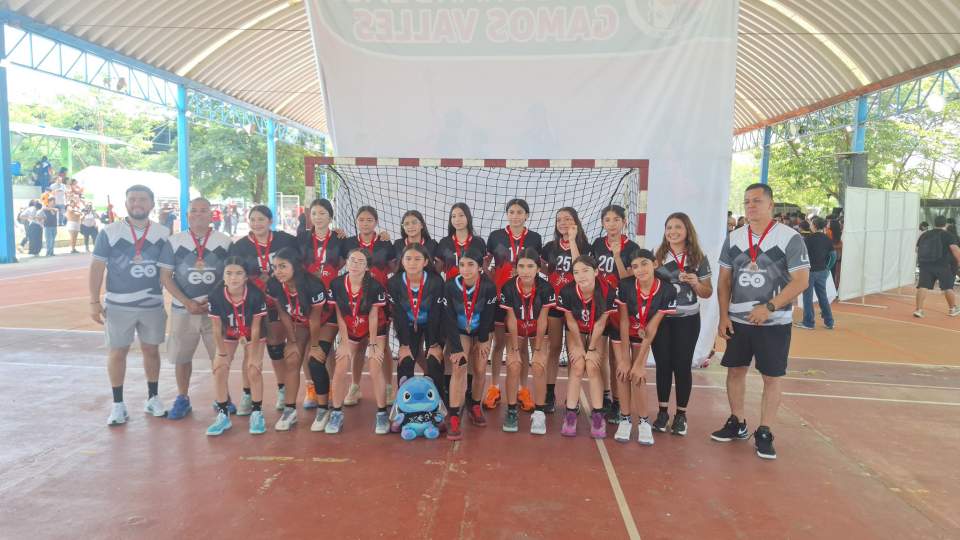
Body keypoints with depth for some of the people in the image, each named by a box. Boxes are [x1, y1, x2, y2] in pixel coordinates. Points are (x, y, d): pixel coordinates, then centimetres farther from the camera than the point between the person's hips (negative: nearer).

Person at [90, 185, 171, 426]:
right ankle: (118, 404, 17)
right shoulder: (109, 232, -3)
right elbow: (97, 267, -3)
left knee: (151, 350, 11)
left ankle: (152, 398, 25)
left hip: (153, 304, 2)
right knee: (118, 352, 5)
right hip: (118, 305, -1)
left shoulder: (163, 233, 2)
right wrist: (94, 301, -8)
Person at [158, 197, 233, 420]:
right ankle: (182, 399, 26)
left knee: (219, 355, 3)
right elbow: (165, 276, 0)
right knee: (181, 356, 8)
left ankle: (223, 398, 20)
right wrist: (188, 303, -10)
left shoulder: (224, 242, 1)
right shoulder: (174, 241, 1)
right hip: (183, 309, 1)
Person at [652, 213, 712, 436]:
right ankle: (662, 412, 19)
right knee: (663, 364, 5)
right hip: (660, 318, 1)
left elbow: (708, 293, 7)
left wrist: (696, 283, -12)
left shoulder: (699, 259, 2)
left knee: (682, 365, 4)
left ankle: (681, 414, 18)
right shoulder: (657, 256, 2)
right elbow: (646, 283, 6)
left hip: (687, 319, 0)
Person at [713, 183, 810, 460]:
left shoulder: (790, 238, -10)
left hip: (774, 322, -4)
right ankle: (737, 423, 28)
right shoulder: (734, 238, 4)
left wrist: (769, 307, -21)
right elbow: (724, 280, 9)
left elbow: (801, 281, -14)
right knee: (735, 370, 11)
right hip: (738, 320, 4)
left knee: (771, 377, 4)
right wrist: (724, 315, 1)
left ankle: (764, 433, 17)